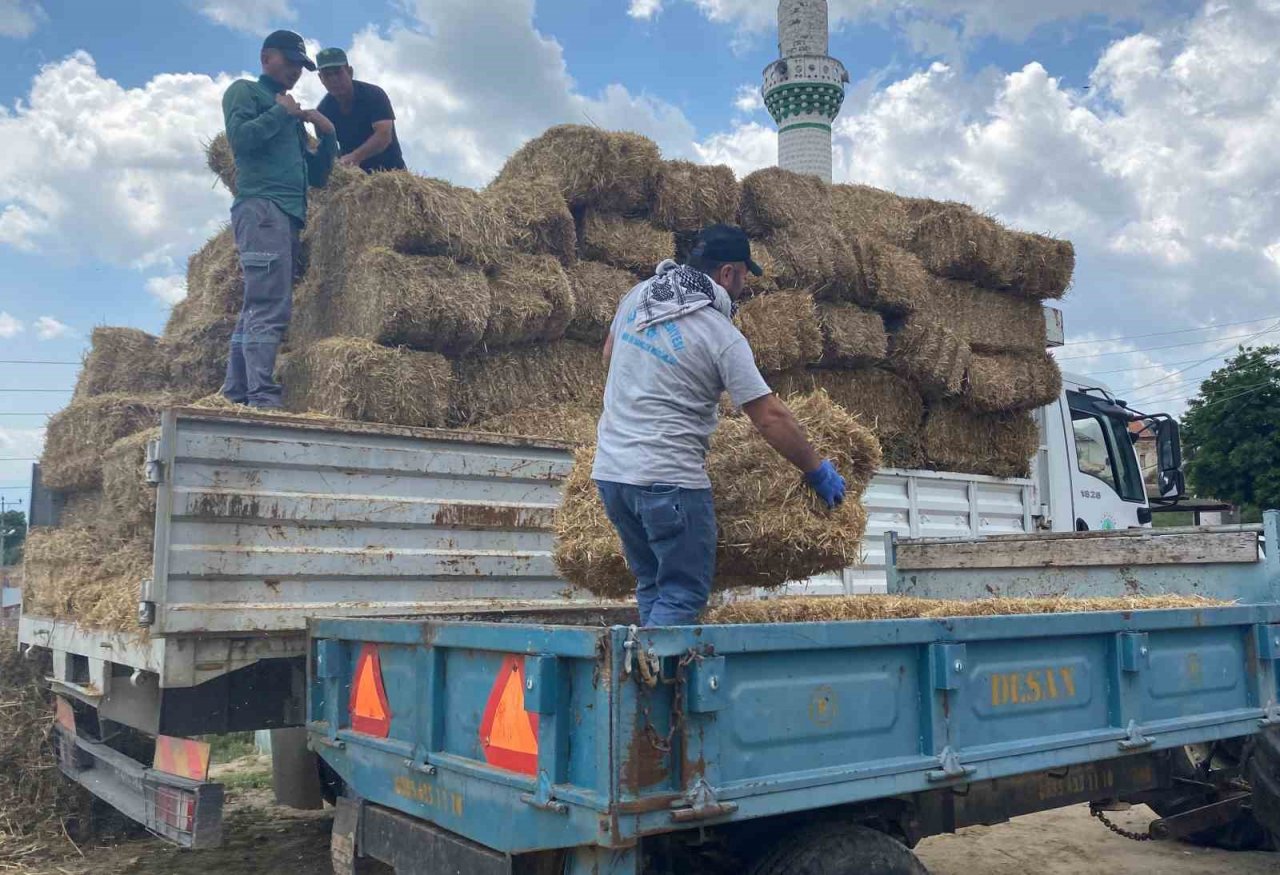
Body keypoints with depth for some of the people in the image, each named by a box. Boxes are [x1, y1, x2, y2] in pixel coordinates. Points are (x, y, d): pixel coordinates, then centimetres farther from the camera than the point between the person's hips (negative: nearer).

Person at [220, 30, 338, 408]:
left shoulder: (292, 117, 31)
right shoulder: (246, 91, 10)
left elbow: (317, 176, 26)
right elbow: (240, 136, -9)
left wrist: (327, 135, 13)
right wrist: (280, 112, 0)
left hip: (289, 216, 8)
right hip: (261, 207, -8)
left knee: (255, 309, 3)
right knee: (270, 307, -20)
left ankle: (235, 398, 2)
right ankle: (263, 398, -27)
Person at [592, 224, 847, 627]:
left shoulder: (639, 295, 8)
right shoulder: (723, 336, -10)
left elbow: (609, 355, 25)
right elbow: (770, 418, -10)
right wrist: (817, 470, 2)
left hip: (610, 469, 8)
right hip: (668, 479, -7)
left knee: (651, 587, 19)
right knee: (684, 595, 1)